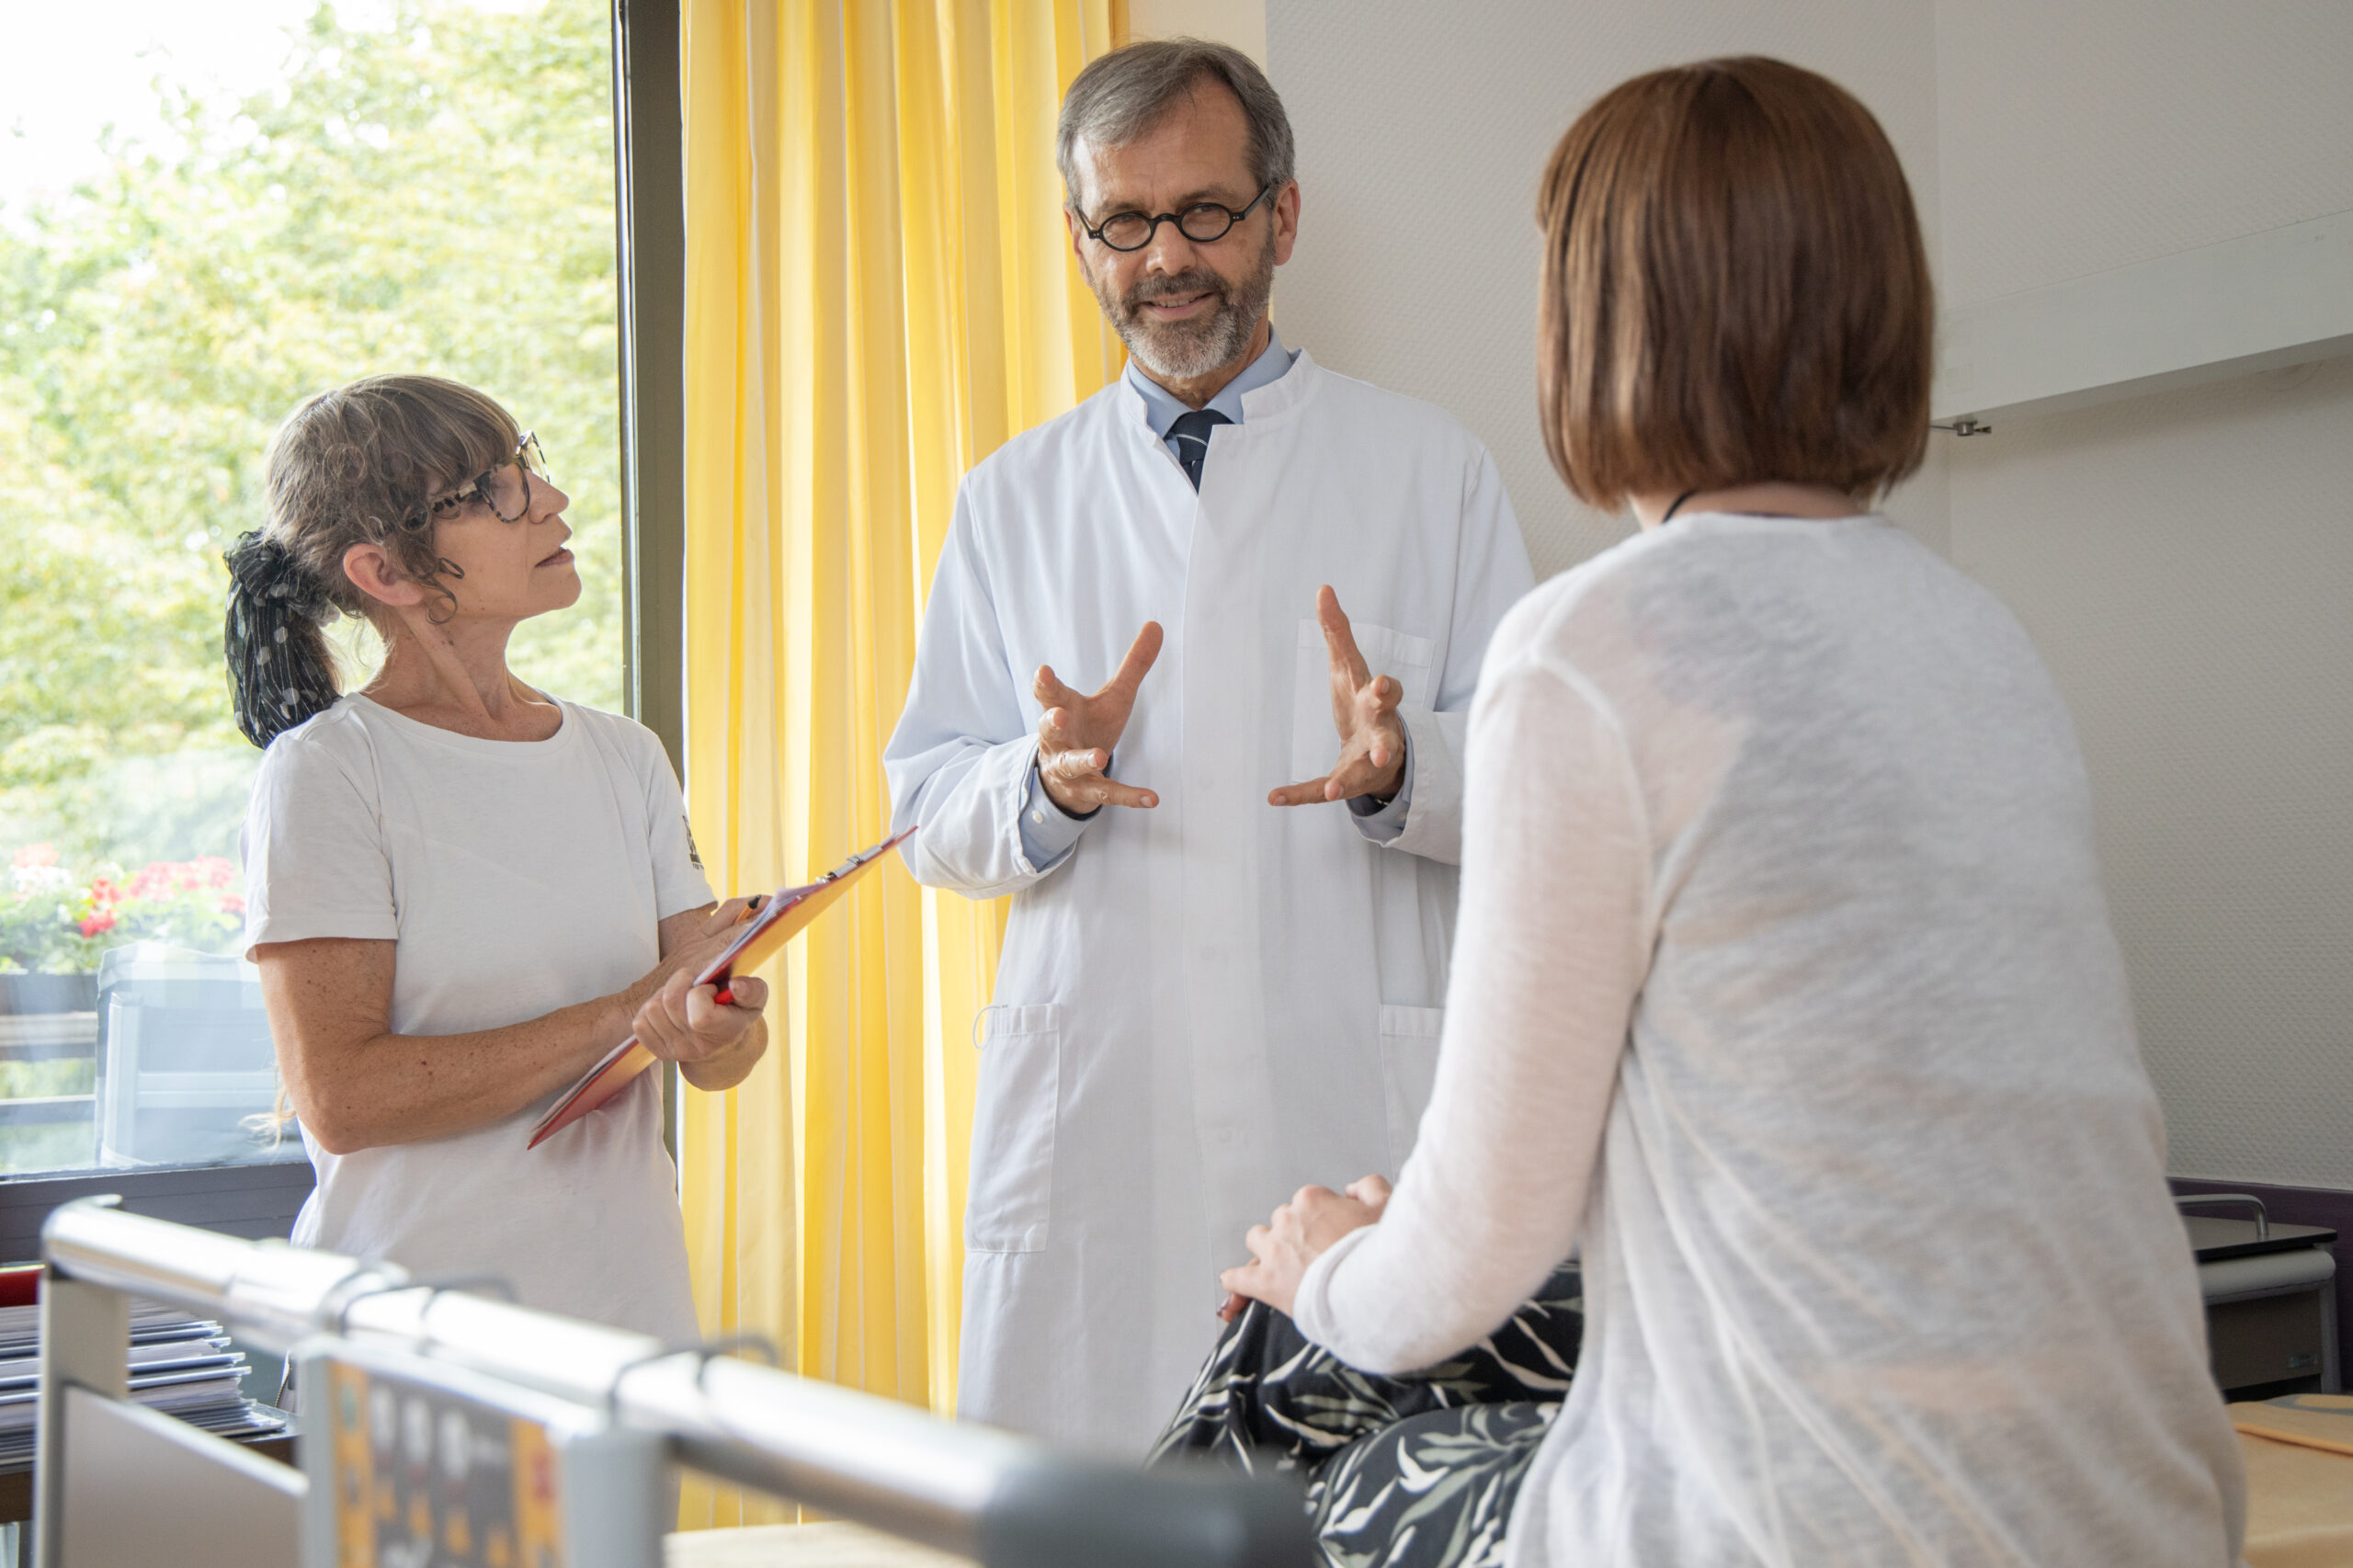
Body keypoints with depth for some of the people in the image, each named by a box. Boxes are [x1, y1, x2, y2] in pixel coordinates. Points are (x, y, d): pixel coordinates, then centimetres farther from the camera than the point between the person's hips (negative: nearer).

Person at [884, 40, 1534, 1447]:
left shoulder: (1431, 468, 8)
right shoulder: (1010, 499, 15)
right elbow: (929, 812, 11)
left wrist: (1402, 767, -16)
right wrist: (1047, 783, -10)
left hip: (1364, 1121, -1)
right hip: (1090, 1119, 2)